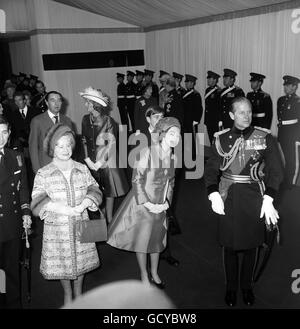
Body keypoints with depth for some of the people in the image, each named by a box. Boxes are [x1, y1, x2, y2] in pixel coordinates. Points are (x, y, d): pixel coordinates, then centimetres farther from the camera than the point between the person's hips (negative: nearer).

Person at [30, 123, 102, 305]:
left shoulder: (82, 169, 0)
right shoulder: (43, 174, -9)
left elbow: (94, 190, -2)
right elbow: (38, 202, -15)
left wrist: (83, 205, -22)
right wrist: (62, 209, -29)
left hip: (80, 224, 2)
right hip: (57, 227, -2)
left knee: (81, 261, 16)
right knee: (62, 263, 15)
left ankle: (79, 292, 42)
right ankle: (67, 294, 42)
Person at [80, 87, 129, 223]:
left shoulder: (108, 121, -8)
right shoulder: (86, 119, 4)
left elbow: (111, 144, -9)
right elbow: (84, 141, 4)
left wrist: (100, 162, -12)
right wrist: (87, 160, -7)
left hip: (107, 161, -3)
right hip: (91, 162, 3)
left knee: (109, 191, 6)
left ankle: (109, 220, 19)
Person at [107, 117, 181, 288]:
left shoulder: (173, 158, 0)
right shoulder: (147, 153, -19)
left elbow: (171, 183, 9)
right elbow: (137, 179, -16)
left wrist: (166, 203, -4)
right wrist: (147, 204, -17)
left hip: (160, 206, 5)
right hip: (143, 204, -5)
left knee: (157, 240, 17)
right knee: (142, 240, 10)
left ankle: (154, 273, 39)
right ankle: (144, 275, 31)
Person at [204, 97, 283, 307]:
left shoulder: (265, 138, -3)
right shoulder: (222, 138, 0)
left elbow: (275, 169, -6)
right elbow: (211, 169, 0)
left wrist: (268, 199, -16)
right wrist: (213, 194, -14)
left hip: (255, 197, 0)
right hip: (229, 197, 0)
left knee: (252, 244, 12)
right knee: (229, 244, 8)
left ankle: (247, 286, 34)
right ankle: (231, 287, 29)